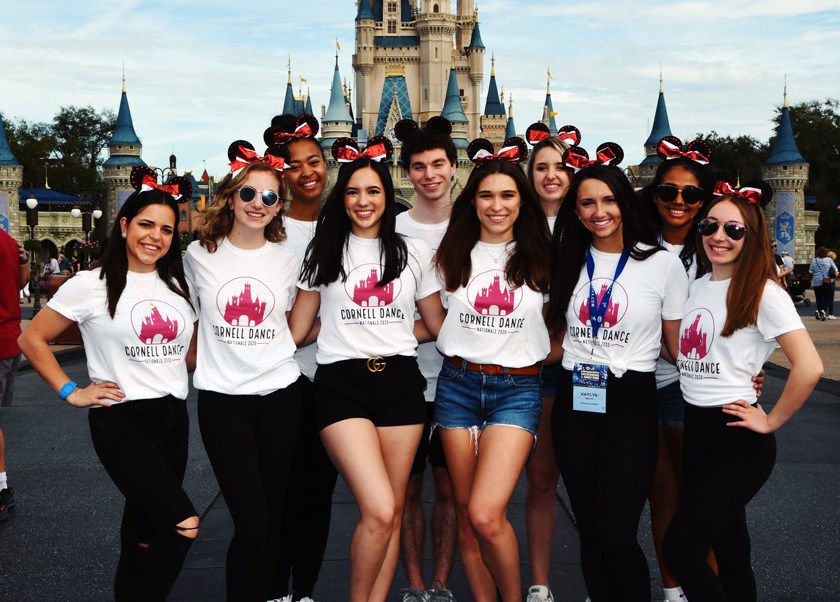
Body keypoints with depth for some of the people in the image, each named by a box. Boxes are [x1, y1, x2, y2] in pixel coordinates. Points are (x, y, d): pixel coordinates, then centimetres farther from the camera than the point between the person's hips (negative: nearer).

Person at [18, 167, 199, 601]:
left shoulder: (179, 286, 9)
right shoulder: (92, 286, -6)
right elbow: (32, 339, 0)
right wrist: (71, 392, -5)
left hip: (173, 418, 6)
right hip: (120, 420, -6)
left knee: (145, 529, 14)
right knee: (182, 523, -18)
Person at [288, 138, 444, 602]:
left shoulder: (414, 252, 11)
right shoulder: (324, 252, 8)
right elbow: (296, 329, 9)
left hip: (400, 381, 3)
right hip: (341, 383, -2)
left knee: (392, 513, 4)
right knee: (379, 510, -15)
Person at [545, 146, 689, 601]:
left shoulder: (662, 263, -3)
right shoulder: (568, 263, 9)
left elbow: (677, 346, 3)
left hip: (631, 403, -4)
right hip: (573, 402, 4)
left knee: (616, 536, -8)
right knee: (589, 532, 9)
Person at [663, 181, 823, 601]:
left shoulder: (762, 293, -12)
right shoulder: (698, 286, 10)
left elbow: (809, 367, -21)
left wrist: (771, 421, -13)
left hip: (737, 440, -7)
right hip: (696, 431, 7)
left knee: (679, 547, -12)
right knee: (728, 548, 15)